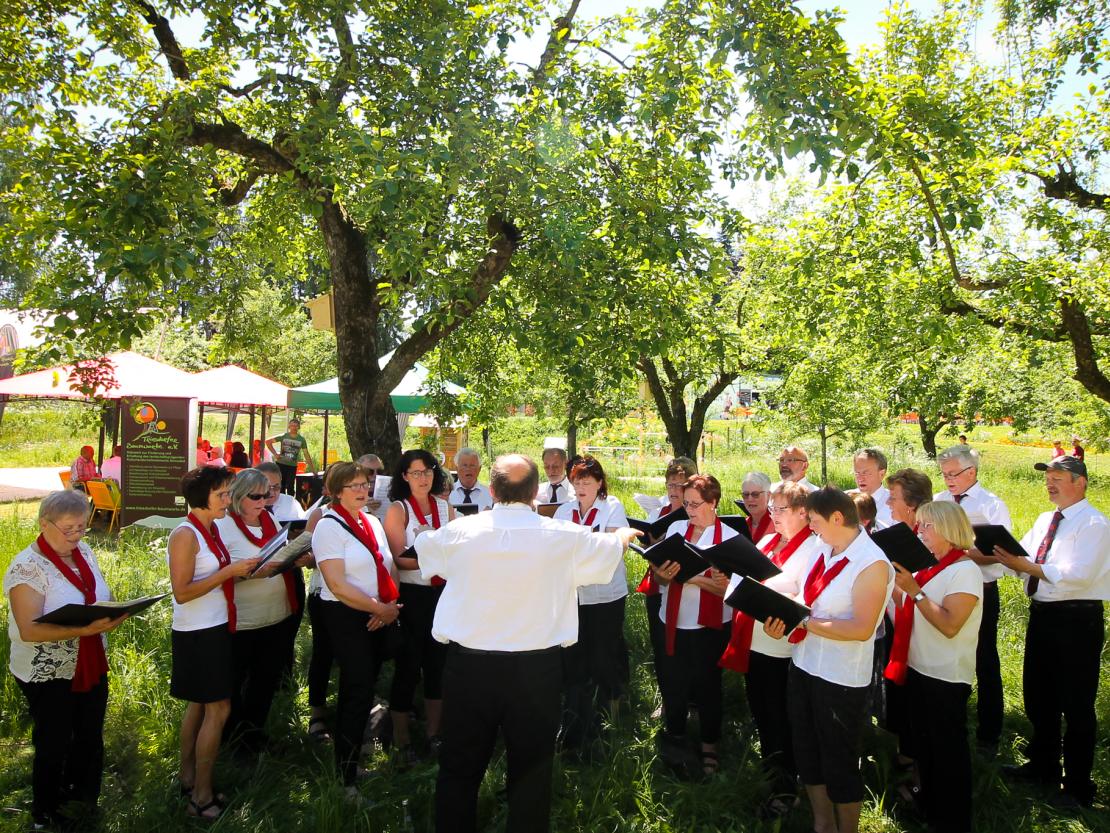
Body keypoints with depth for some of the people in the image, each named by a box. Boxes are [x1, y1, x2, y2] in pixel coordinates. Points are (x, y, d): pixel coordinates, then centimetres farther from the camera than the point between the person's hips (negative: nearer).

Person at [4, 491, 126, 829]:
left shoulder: (84, 552, 2)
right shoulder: (26, 567, -19)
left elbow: (101, 598, 14)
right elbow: (29, 630, -25)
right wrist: (84, 629, -36)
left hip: (91, 669, 6)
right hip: (48, 675, -6)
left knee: (90, 741, 18)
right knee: (54, 746, 10)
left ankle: (84, 802, 39)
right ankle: (46, 817, 31)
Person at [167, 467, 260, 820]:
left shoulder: (211, 529, 8)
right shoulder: (185, 535, -18)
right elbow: (182, 592, -22)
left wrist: (243, 570, 3)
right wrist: (229, 572, -23)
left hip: (215, 629, 9)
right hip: (197, 634, -9)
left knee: (199, 705, 18)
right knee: (218, 709, -3)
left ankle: (188, 778, 31)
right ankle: (202, 797, 8)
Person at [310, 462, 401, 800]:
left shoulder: (372, 522, 10)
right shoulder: (329, 527, -11)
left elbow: (388, 568, 12)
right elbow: (337, 584, -18)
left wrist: (392, 605, -5)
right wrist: (378, 608, -16)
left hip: (379, 617, 7)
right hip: (347, 617, -7)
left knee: (364, 689, 13)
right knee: (358, 692, -5)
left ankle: (353, 757, 27)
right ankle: (347, 777, 7)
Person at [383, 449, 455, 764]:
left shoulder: (445, 508, 8)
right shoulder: (398, 510, -5)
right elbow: (398, 558, -13)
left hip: (442, 593, 4)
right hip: (411, 594, -4)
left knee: (438, 664, 11)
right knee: (408, 667, 2)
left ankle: (433, 733, 26)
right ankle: (401, 740, 18)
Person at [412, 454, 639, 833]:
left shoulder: (461, 531, -8)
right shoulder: (564, 537, -10)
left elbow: (422, 543, 15)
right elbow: (610, 546, 11)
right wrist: (626, 533, 35)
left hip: (469, 663, 1)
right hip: (537, 666, 0)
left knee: (460, 766, 18)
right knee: (531, 768, 16)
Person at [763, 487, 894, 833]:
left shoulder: (872, 563, -20)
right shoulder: (822, 550, 3)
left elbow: (862, 628, -26)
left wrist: (806, 622, -25)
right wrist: (785, 616, -7)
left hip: (841, 678, -8)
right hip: (803, 666, 8)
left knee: (839, 764, 11)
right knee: (807, 754, 22)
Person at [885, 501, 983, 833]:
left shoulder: (965, 570, -17)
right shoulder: (928, 566, 8)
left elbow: (950, 625, -26)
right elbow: (907, 614, 10)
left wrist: (915, 591, -28)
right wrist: (894, 585, -3)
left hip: (946, 677, -8)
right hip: (917, 669, 8)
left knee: (948, 750, 7)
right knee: (923, 744, 20)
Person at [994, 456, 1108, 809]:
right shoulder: (1044, 521, 11)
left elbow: (1077, 575, -26)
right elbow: (1023, 558, 6)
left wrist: (1027, 566, -28)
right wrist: (1001, 554, -13)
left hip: (1076, 621, -8)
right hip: (1042, 616, 8)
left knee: (1076, 704, 5)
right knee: (1038, 697, 20)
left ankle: (1078, 786, 21)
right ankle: (1043, 766, 39)